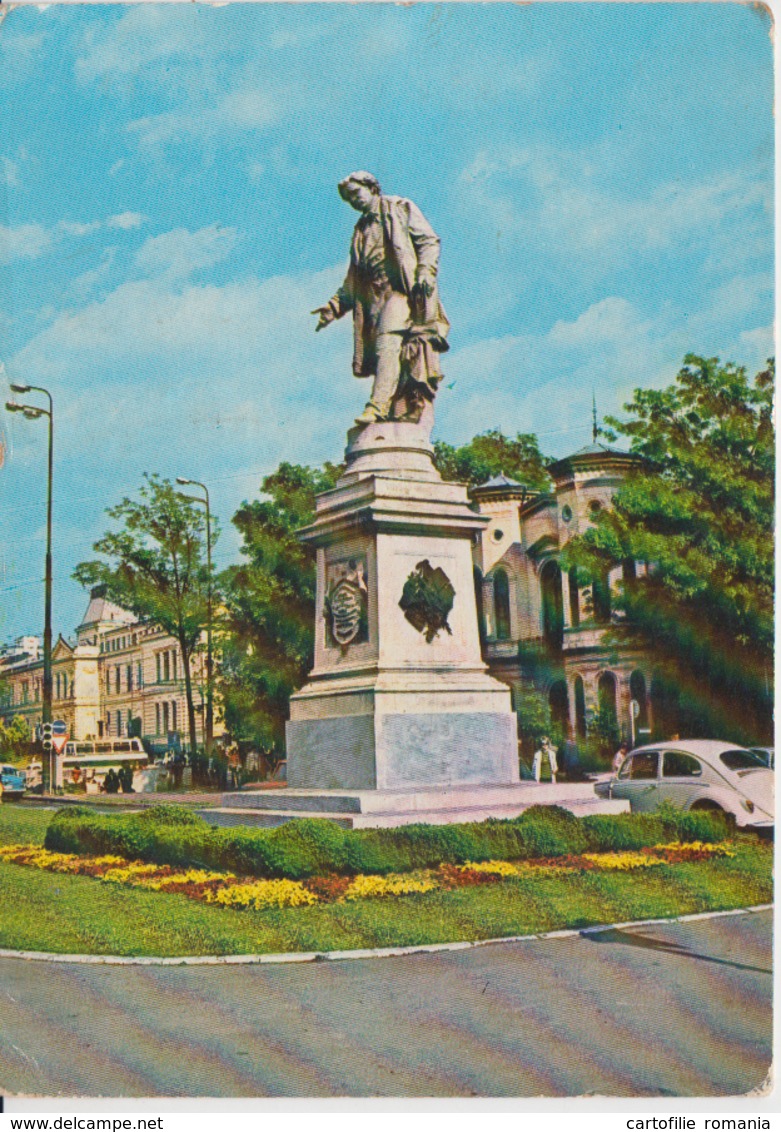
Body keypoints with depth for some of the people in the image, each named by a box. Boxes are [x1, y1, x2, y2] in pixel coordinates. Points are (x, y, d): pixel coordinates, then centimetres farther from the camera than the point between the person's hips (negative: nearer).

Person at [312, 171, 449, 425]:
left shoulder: (400, 208, 14)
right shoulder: (361, 230, 31)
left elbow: (429, 240, 3)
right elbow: (353, 277, 29)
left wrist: (425, 272, -14)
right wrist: (335, 305, 16)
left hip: (401, 288, -6)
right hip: (374, 296, 6)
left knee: (388, 340, -25)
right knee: (384, 349, -6)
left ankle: (378, 405, -38)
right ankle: (396, 412, -11)